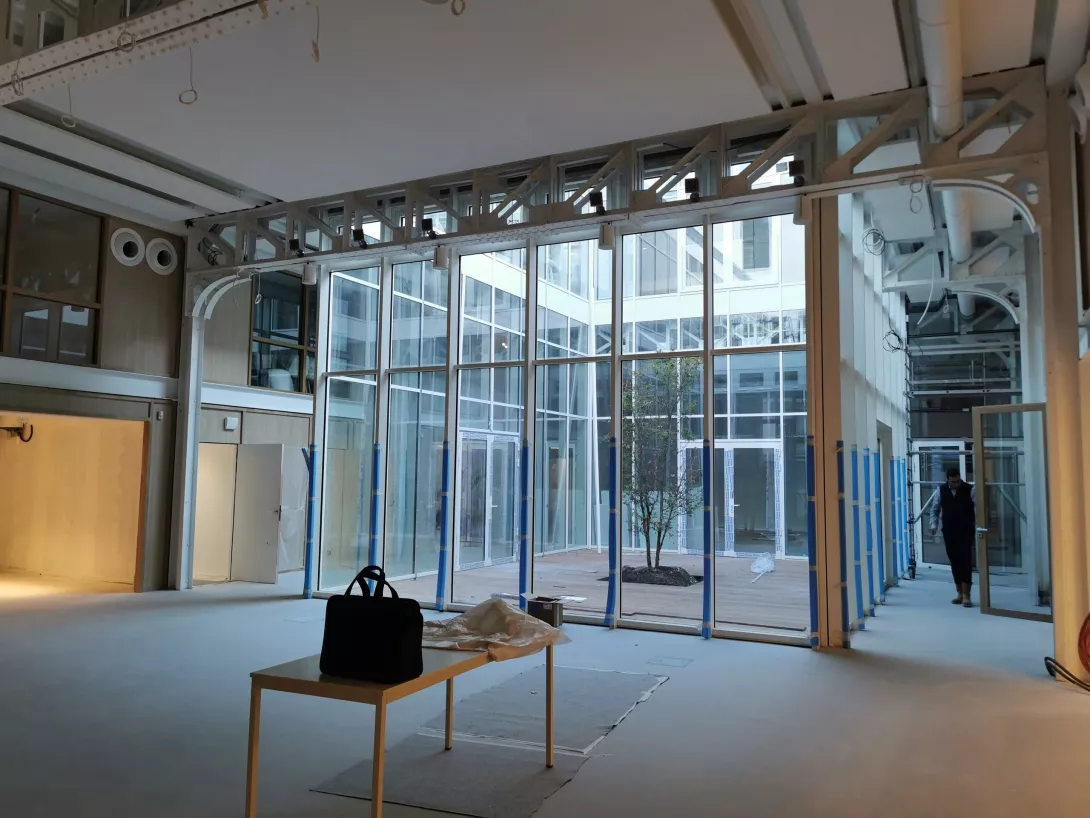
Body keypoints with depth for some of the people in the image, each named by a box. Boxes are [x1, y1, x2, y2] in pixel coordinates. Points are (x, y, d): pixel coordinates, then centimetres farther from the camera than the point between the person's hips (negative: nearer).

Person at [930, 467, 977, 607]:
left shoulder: (970, 490, -7)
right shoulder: (941, 490, 2)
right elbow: (935, 509, 10)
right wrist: (934, 524, -3)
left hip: (965, 532, -3)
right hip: (949, 532, 3)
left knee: (965, 562, -7)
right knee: (954, 562, 8)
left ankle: (966, 595, -4)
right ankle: (960, 593, 18)